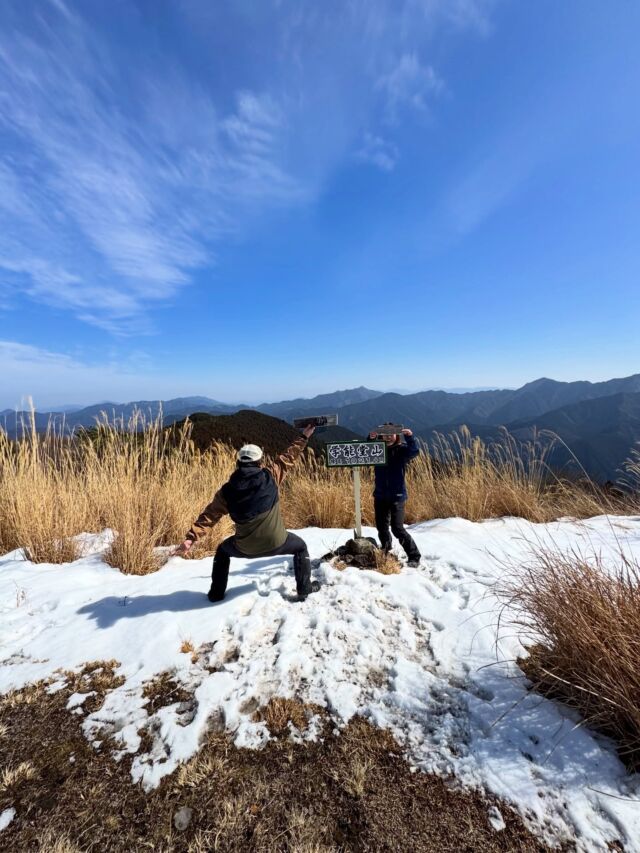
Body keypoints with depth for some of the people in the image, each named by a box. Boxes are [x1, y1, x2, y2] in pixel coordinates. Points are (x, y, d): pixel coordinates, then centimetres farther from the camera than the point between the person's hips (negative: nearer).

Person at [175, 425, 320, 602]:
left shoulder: (227, 490, -6)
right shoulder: (270, 476, -11)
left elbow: (209, 514, -7)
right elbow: (288, 457, -1)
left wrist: (191, 537, -2)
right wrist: (304, 438, 11)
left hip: (245, 547, 2)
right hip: (275, 542, -1)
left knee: (222, 550, 33)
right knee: (300, 547, 27)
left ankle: (216, 593, 37)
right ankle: (304, 588, 27)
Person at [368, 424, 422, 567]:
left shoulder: (401, 450, -5)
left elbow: (414, 451, -24)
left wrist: (410, 437, -41)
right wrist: (370, 439, -33)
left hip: (397, 496, -4)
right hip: (380, 496, 4)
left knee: (397, 528, -8)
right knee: (381, 527, 16)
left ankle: (414, 556, 9)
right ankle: (386, 552, 41)